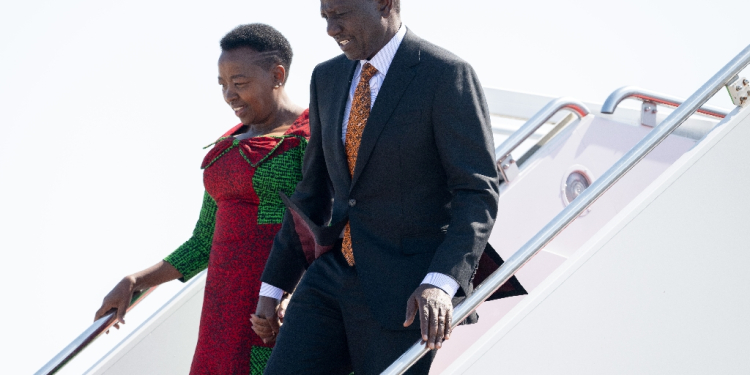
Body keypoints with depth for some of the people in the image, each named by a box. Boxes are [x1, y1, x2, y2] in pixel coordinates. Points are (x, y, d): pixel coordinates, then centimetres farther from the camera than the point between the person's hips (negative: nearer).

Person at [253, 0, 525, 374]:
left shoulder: (448, 76, -11)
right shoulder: (329, 77, 10)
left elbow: (478, 194, -16)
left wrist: (440, 284, -30)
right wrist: (272, 286, 16)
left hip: (410, 296, -6)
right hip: (334, 278, 6)